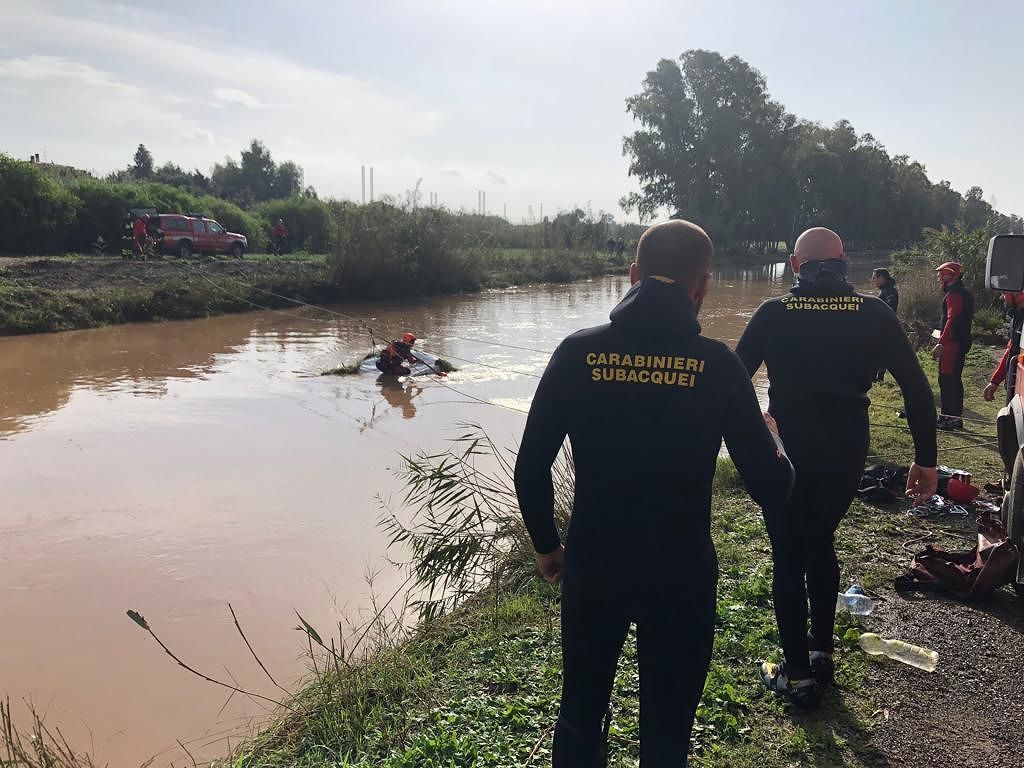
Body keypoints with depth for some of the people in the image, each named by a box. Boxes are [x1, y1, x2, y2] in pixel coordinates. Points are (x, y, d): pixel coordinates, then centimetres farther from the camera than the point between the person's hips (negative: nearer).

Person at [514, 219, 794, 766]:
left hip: (591, 564, 1)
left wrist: (546, 545, 11)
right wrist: (773, 444, 15)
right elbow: (770, 489, -7)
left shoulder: (578, 353, -8)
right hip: (680, 572, -1)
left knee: (580, 714, 23)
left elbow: (530, 469, -5)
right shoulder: (717, 364, -11)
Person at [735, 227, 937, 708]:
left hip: (786, 452, -2)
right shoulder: (874, 314, -3)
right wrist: (925, 459, 5)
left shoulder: (774, 313, -6)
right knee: (820, 541, 24)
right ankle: (822, 652, 34)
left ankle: (798, 676, 16)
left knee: (788, 558, 9)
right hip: (847, 453, 3)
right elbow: (917, 389, -2)